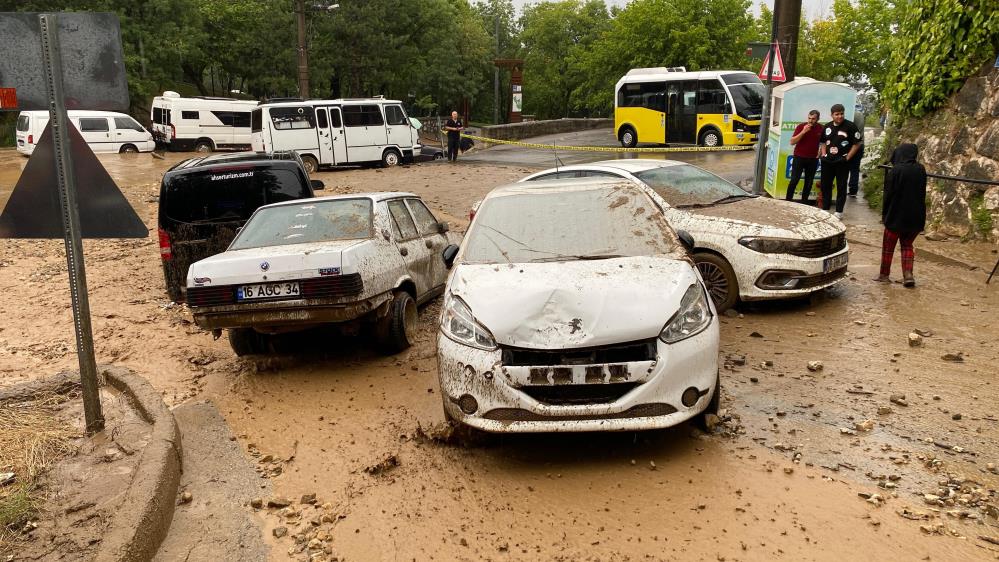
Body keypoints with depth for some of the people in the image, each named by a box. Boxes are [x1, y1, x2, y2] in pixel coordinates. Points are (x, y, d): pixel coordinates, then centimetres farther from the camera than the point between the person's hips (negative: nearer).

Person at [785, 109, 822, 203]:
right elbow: (792, 142, -13)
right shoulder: (801, 126, -8)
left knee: (809, 182, 7)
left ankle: (804, 201, 16)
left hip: (813, 159, 3)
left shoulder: (821, 129, -1)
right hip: (799, 157, -2)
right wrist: (803, 131, -21)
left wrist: (820, 153, 5)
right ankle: (788, 200, 2)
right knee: (794, 180, -6)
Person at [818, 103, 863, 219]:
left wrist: (848, 157, -12)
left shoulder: (850, 126, -8)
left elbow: (858, 143, -7)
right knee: (825, 185, 10)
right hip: (827, 161, 5)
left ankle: (839, 211, 7)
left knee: (841, 186, 1)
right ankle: (825, 209, 22)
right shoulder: (827, 126, 8)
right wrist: (823, 154, 7)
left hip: (842, 162, -5)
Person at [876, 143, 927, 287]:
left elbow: (888, 194, -11)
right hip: (915, 216, 4)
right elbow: (922, 193, 7)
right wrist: (920, 214, 16)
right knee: (907, 244, 16)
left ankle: (884, 274, 17)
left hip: (896, 216, -4)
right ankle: (908, 274, 3)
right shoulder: (920, 170, -1)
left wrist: (884, 214, 0)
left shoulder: (894, 171, -16)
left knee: (888, 245, 10)